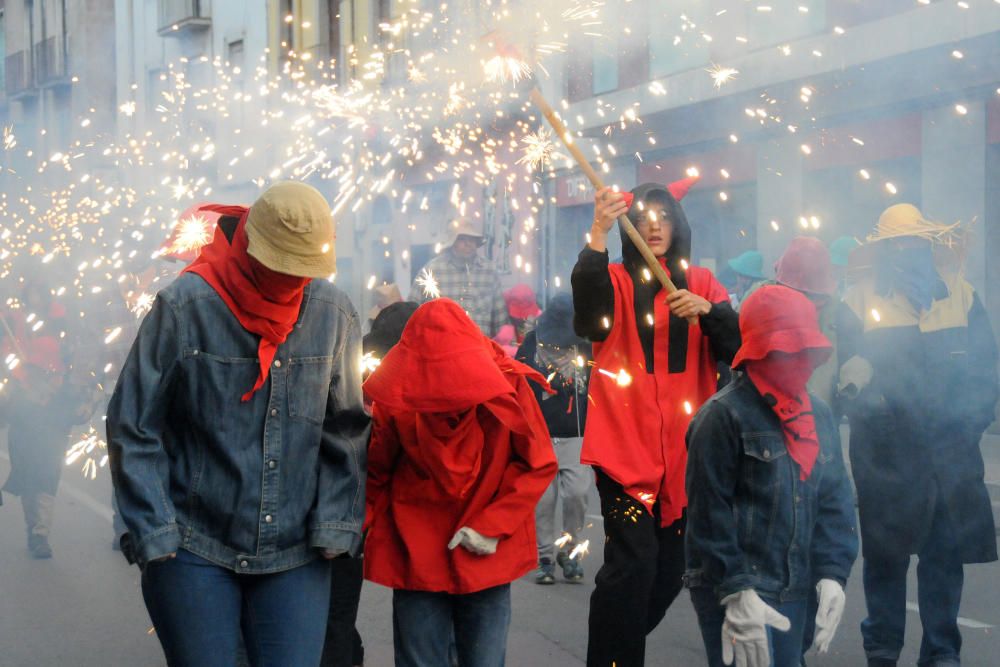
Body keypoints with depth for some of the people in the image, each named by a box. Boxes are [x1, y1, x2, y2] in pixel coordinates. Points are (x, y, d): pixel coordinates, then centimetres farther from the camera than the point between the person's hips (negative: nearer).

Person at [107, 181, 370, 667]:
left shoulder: (333, 314, 0)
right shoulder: (185, 306, -9)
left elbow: (345, 433, 7)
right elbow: (133, 430, -4)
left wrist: (334, 528, -2)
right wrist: (154, 533, -7)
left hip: (295, 555, 2)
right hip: (194, 550, -2)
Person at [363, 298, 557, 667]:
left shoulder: (507, 384, -11)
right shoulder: (396, 394, -10)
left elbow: (539, 465, -3)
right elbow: (375, 472, 4)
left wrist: (492, 526, -11)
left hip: (488, 558, 0)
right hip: (415, 558, 0)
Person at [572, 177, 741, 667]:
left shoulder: (701, 283, 11)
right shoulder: (615, 282, 3)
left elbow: (734, 348, -1)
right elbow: (587, 308, -22)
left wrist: (707, 311, -20)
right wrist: (599, 233, -35)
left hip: (683, 450, 4)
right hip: (625, 446, -3)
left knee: (670, 568, 8)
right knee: (633, 560, -16)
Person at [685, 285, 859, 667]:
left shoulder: (819, 415, 9)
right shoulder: (724, 415, -12)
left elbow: (835, 500, 11)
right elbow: (709, 513, -14)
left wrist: (832, 574, 1)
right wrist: (735, 592, -17)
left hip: (794, 592, 7)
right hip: (732, 591, -7)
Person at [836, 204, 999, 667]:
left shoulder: (961, 296, 7)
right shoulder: (860, 302, 0)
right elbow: (847, 374, -3)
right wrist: (869, 407, -21)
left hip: (950, 454, 2)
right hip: (887, 454, -2)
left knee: (946, 554, 7)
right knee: (885, 555, 7)